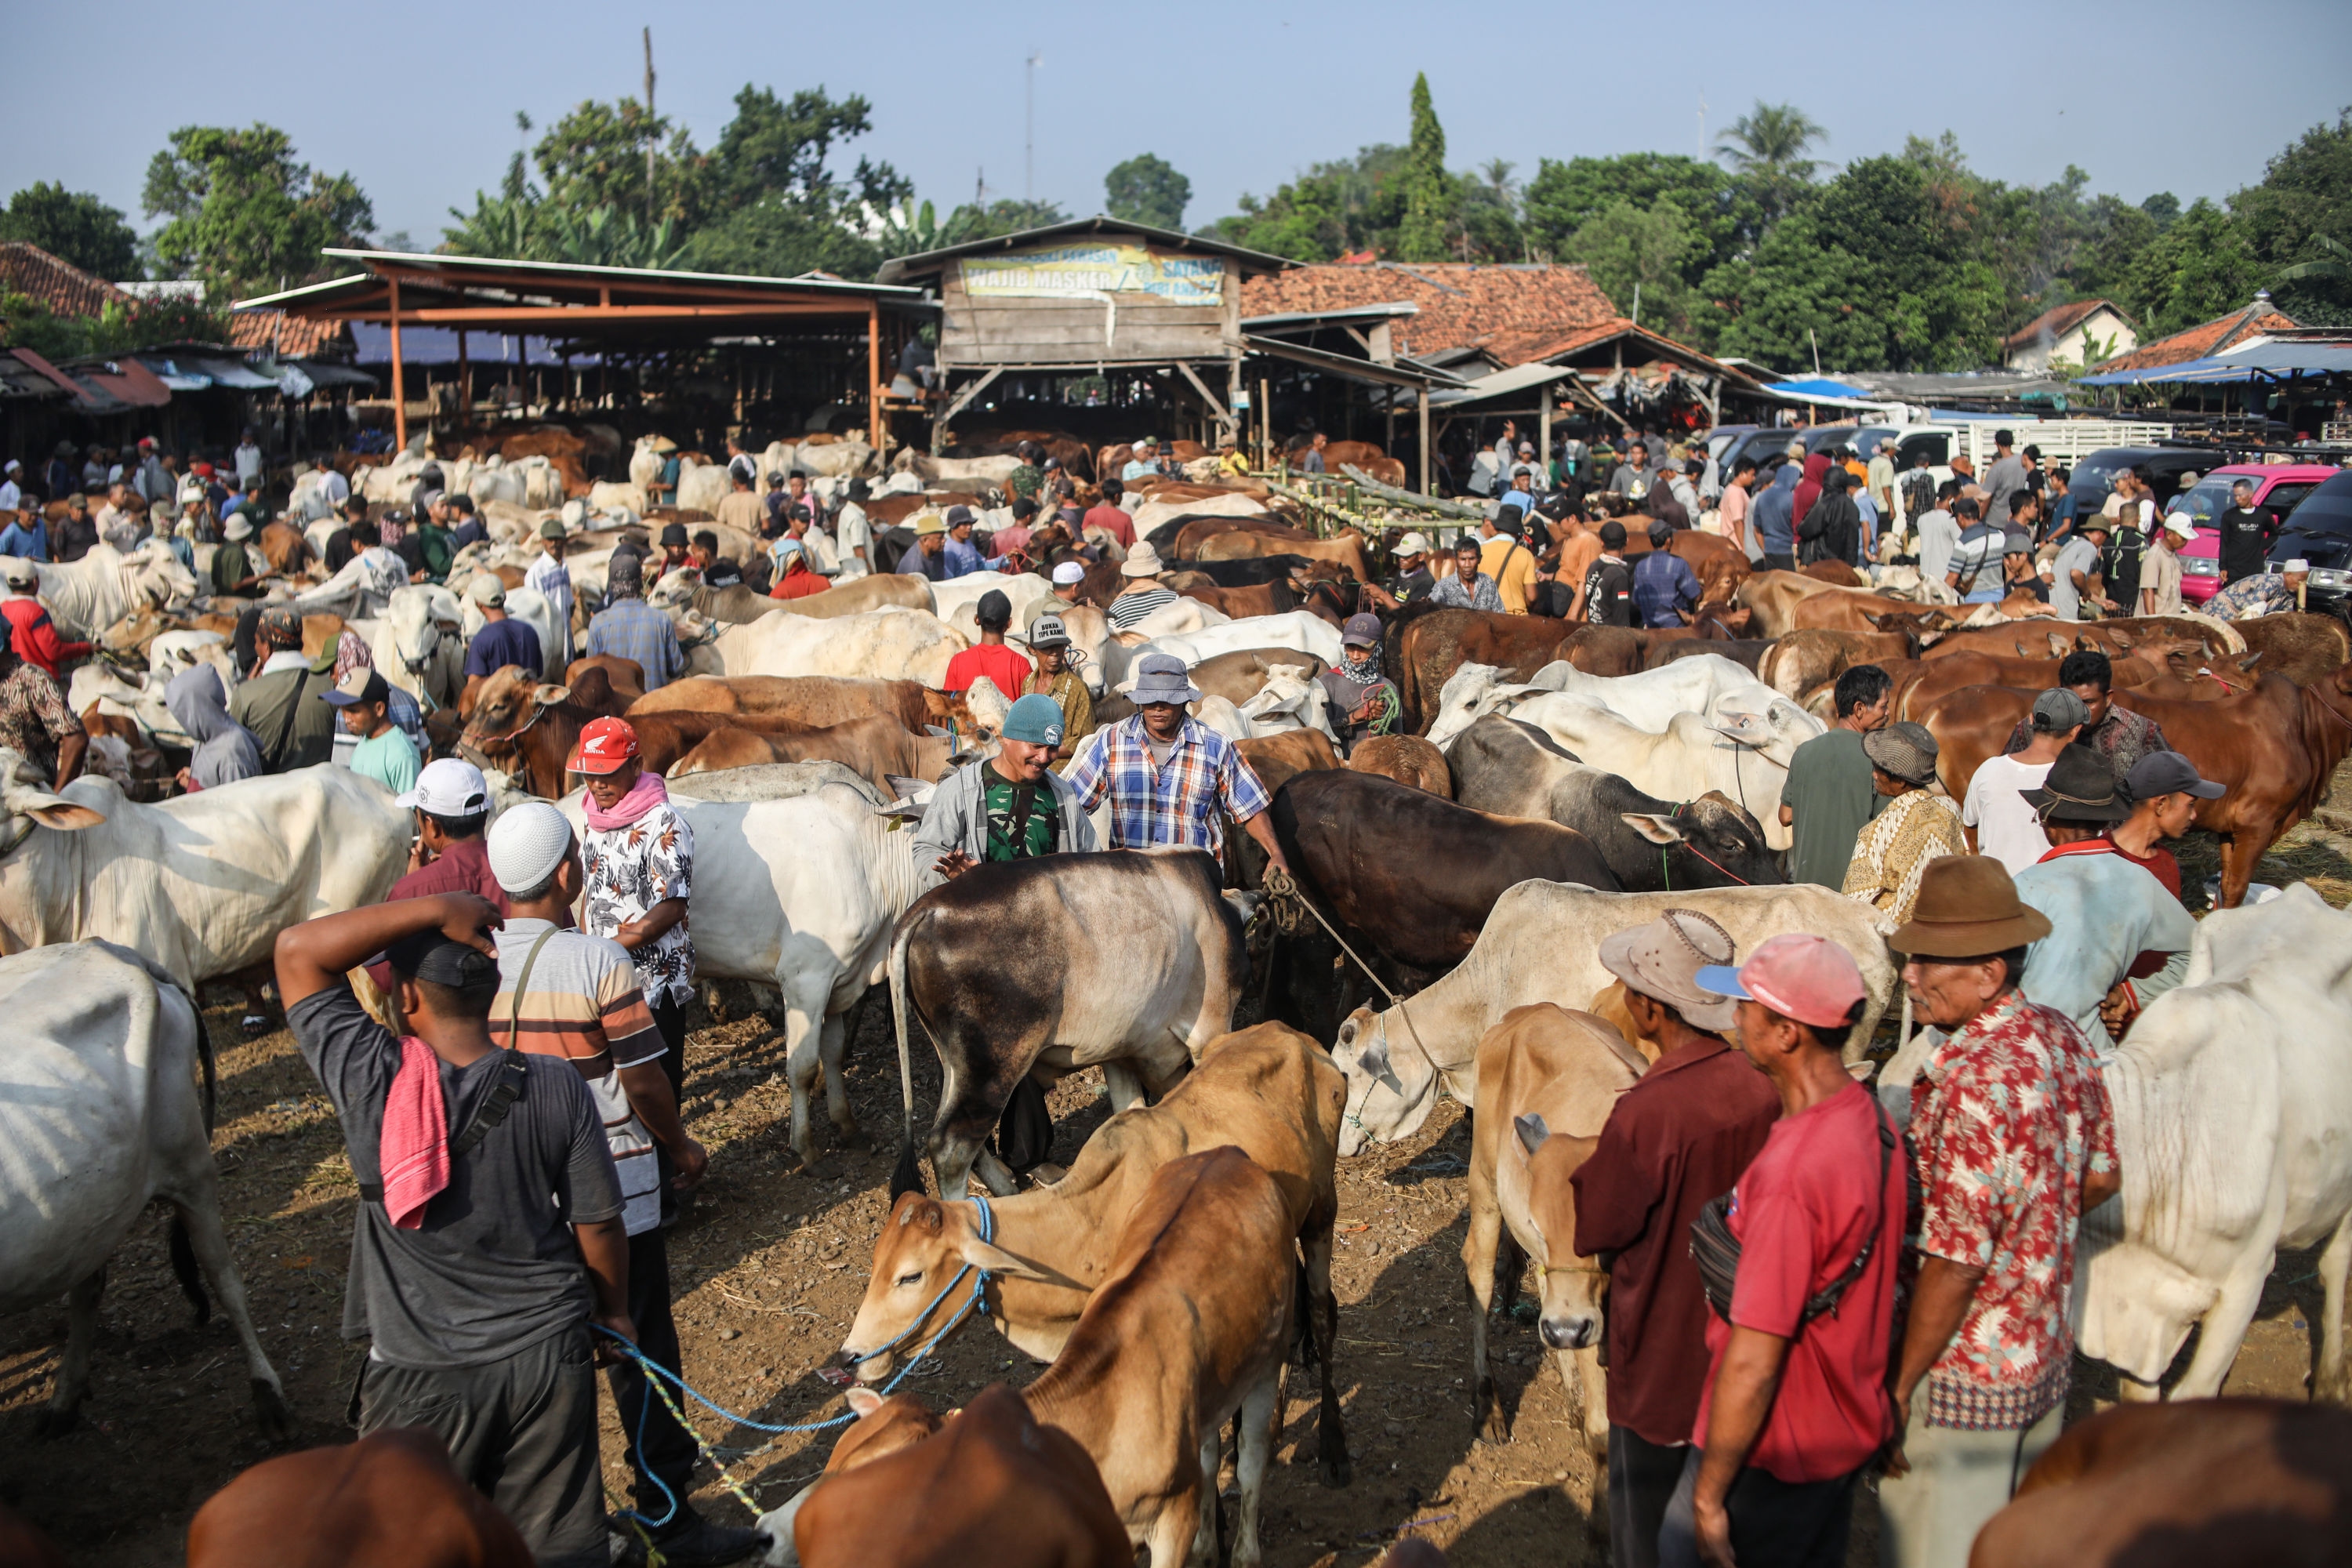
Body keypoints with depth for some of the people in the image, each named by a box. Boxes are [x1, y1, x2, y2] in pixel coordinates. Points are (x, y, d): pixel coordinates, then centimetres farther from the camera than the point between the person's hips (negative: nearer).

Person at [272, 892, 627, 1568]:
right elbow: (599, 1225, -3)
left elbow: (298, 948, -9)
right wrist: (614, 1311, 14)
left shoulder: (370, 1080, -18)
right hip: (547, 1354, 1)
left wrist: (434, 909, -16)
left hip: (420, 1370, -1)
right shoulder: (557, 1088, -13)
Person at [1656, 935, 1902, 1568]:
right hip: (1850, 1429, 8)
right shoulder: (1872, 1121, -3)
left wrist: (1709, 1493, -18)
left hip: (1775, 1453, -8)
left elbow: (1754, 1363, -27)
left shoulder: (1790, 1171, -31)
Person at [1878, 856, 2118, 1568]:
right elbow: (2102, 1177, 11)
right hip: (2048, 1358, 8)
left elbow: (1954, 1263, -26)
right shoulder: (2062, 1038, -4)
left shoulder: (1970, 1083, -29)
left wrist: (1899, 1387, -16)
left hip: (1965, 1374, -8)